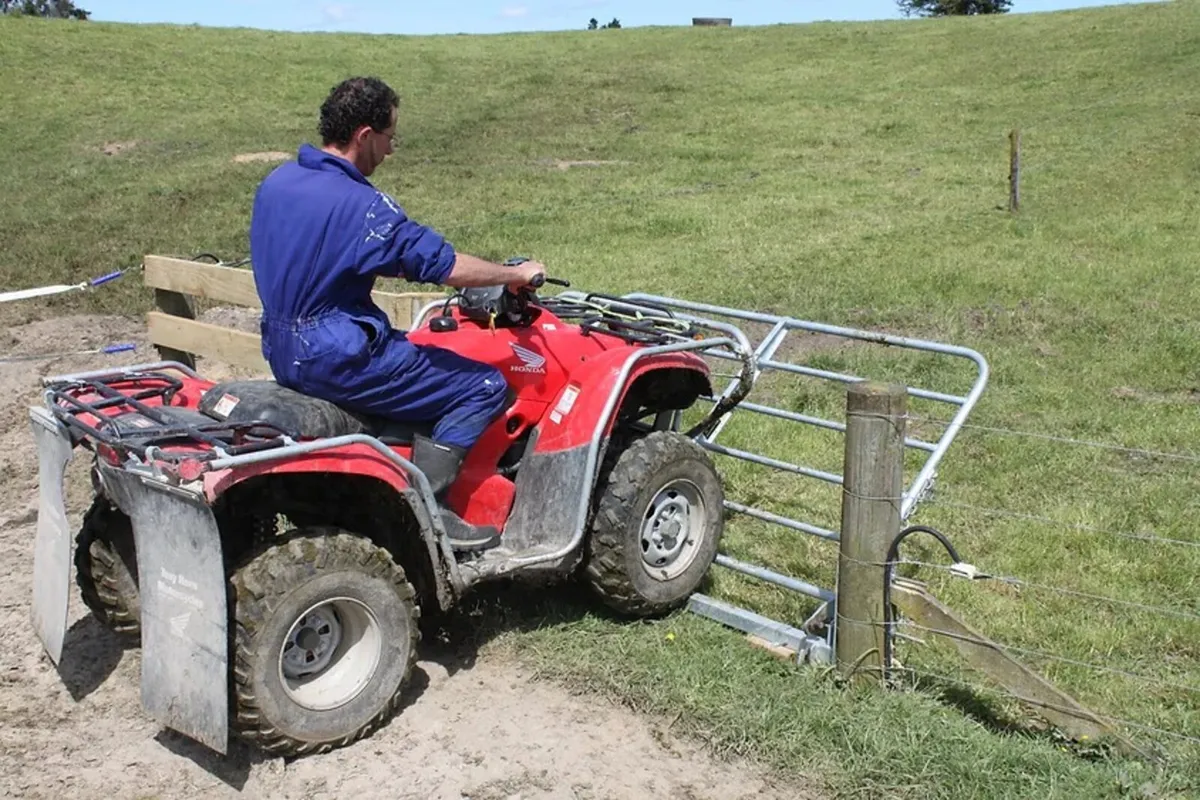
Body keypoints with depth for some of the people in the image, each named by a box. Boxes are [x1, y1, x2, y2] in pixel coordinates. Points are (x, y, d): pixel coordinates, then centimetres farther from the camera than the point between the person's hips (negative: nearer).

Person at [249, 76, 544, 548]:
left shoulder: (274, 183, 7)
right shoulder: (359, 204, -20)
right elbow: (446, 265, -18)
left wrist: (396, 264, 20)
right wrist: (517, 274, -3)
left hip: (284, 351, 10)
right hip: (339, 361, -9)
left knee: (416, 357, 32)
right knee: (484, 387, -4)